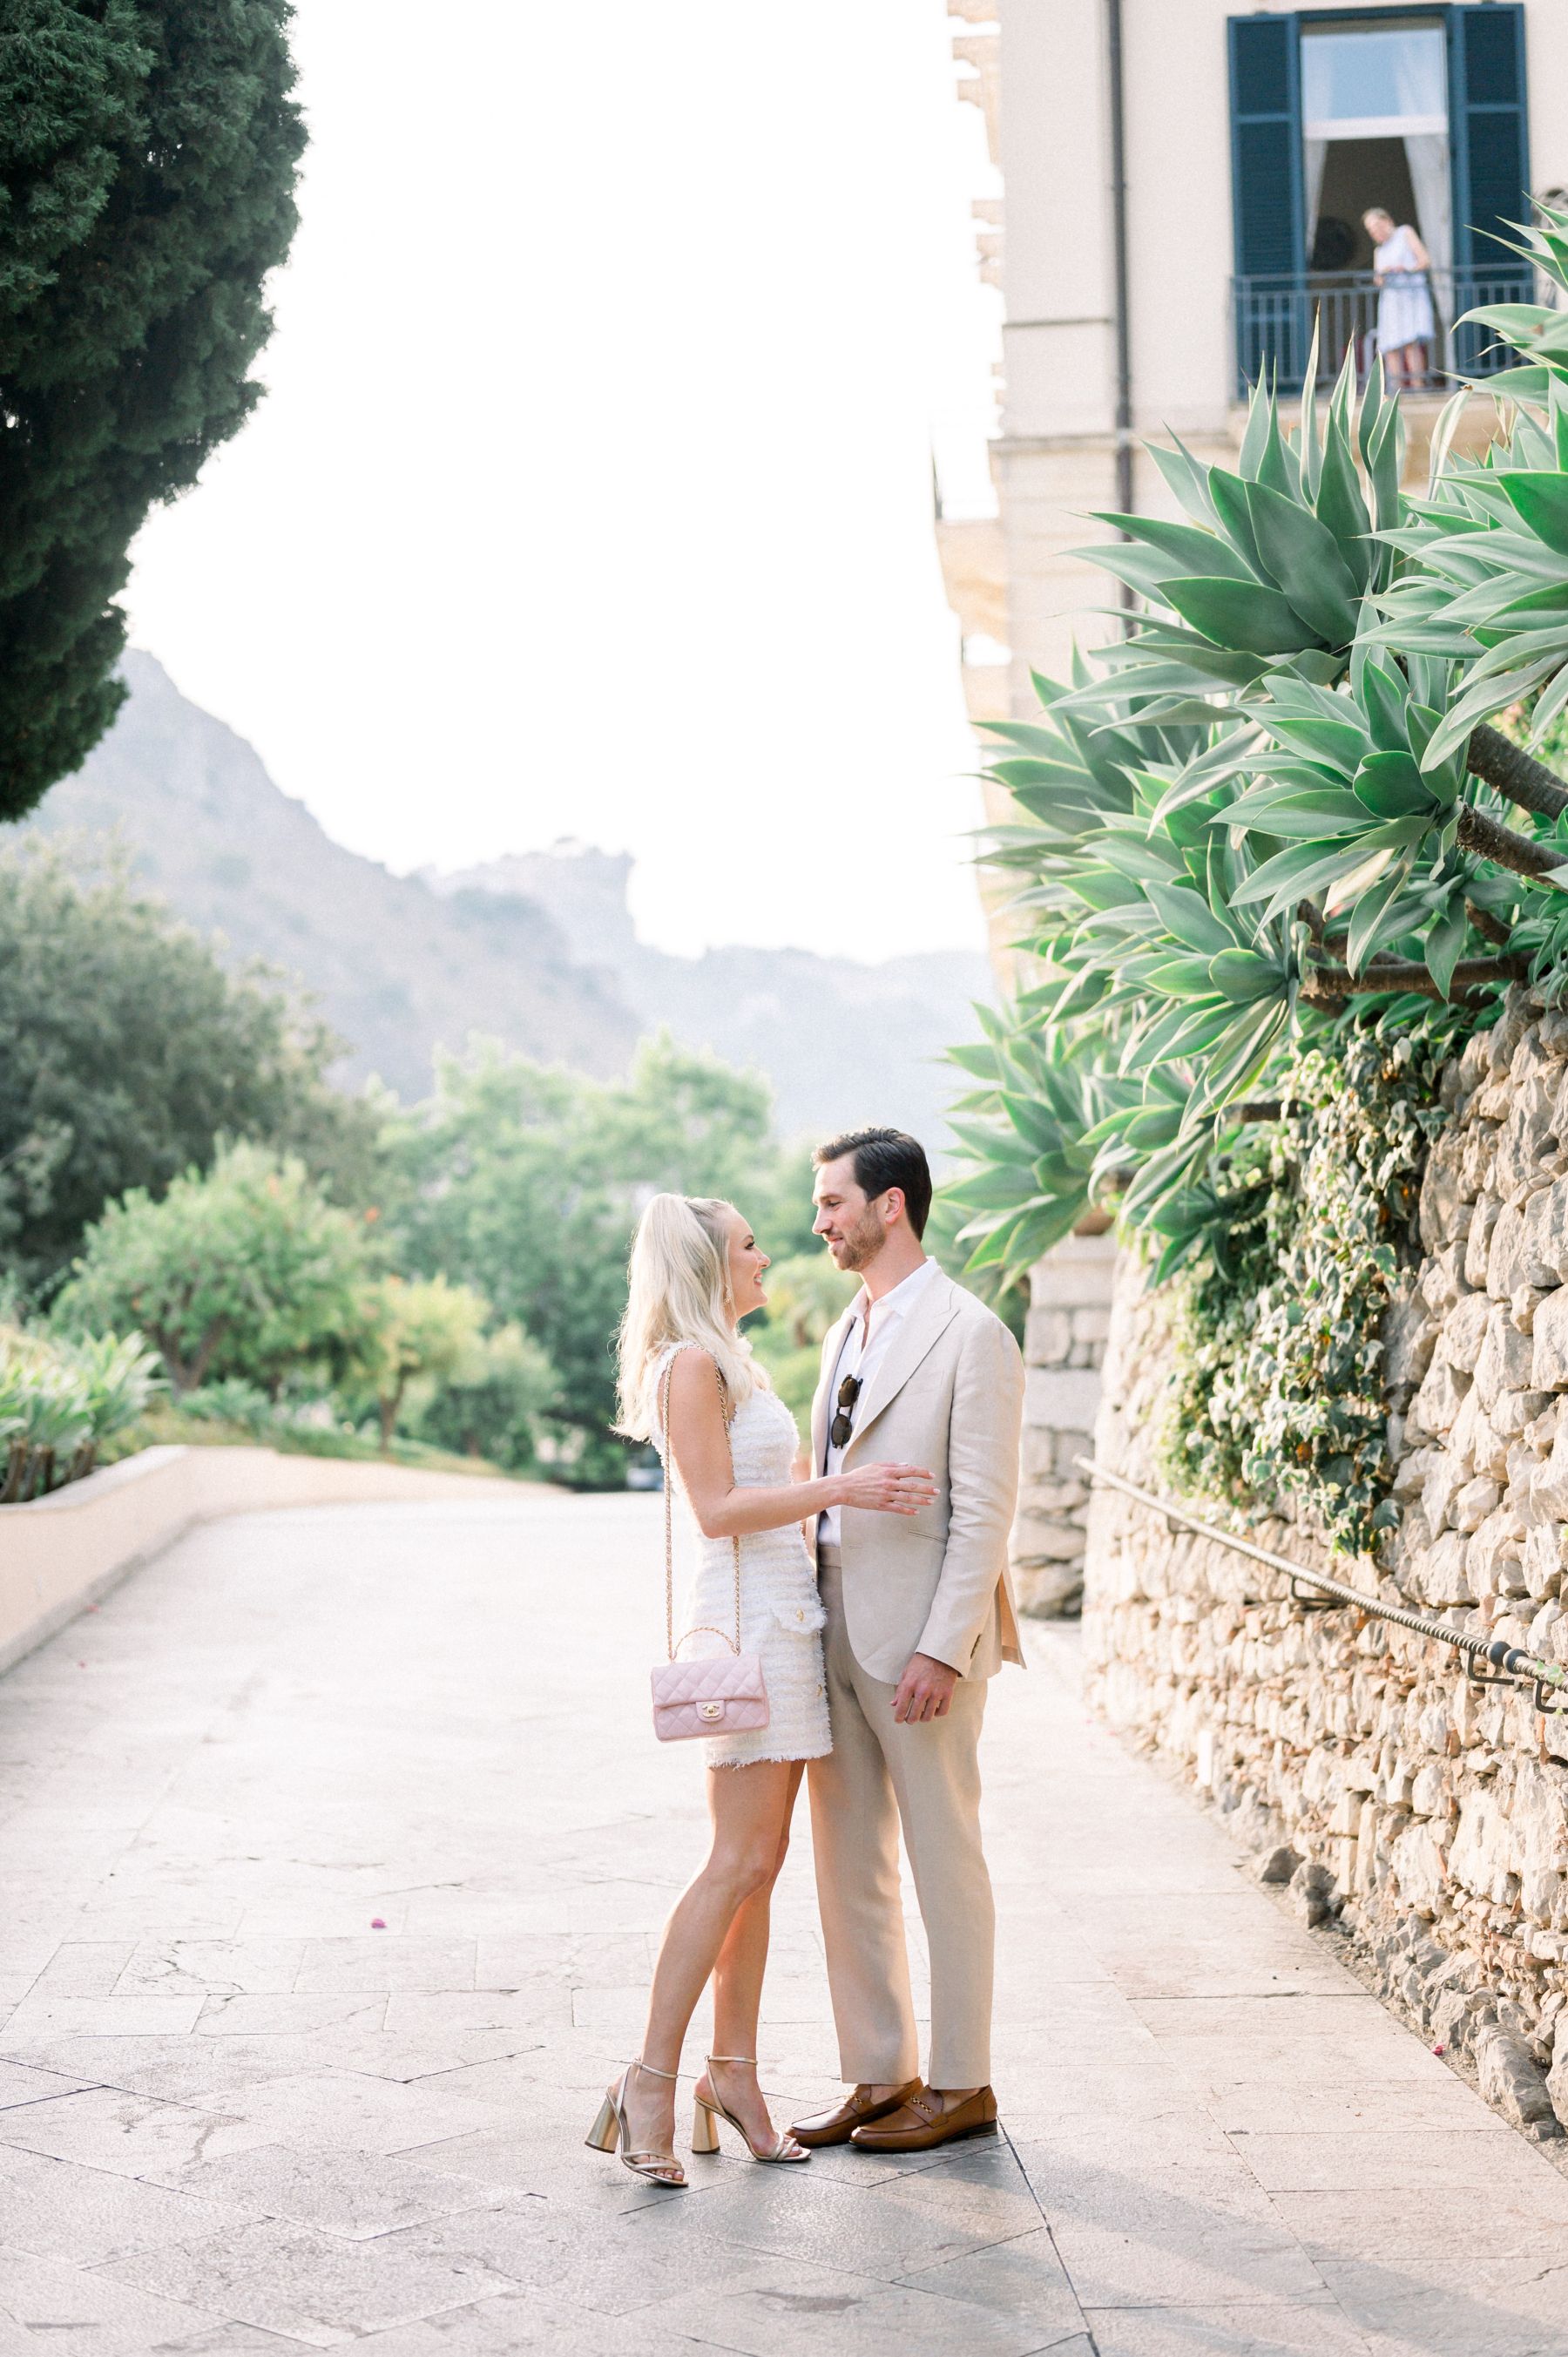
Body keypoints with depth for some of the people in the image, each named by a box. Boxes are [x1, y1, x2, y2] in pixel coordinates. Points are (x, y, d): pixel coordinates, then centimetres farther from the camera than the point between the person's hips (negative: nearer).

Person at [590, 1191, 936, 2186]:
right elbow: (717, 1506, -18)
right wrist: (840, 1488, -22)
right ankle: (653, 2077, -9)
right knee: (740, 1861, -11)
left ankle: (734, 2072, 12)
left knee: (760, 1864, 8)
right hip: (747, 1619, -9)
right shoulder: (692, 1365, -11)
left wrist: (871, 1491, 23)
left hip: (786, 1618, 9)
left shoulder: (736, 1363, 19)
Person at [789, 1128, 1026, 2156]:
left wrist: (943, 1649, -19)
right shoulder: (849, 1331, 16)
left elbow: (984, 1512, -14)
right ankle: (880, 2074, 21)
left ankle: (961, 2084, 12)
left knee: (944, 1859, 2)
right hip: (835, 1627, 8)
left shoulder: (971, 1334, -10)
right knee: (849, 1861, 11)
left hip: (920, 1638, -8)